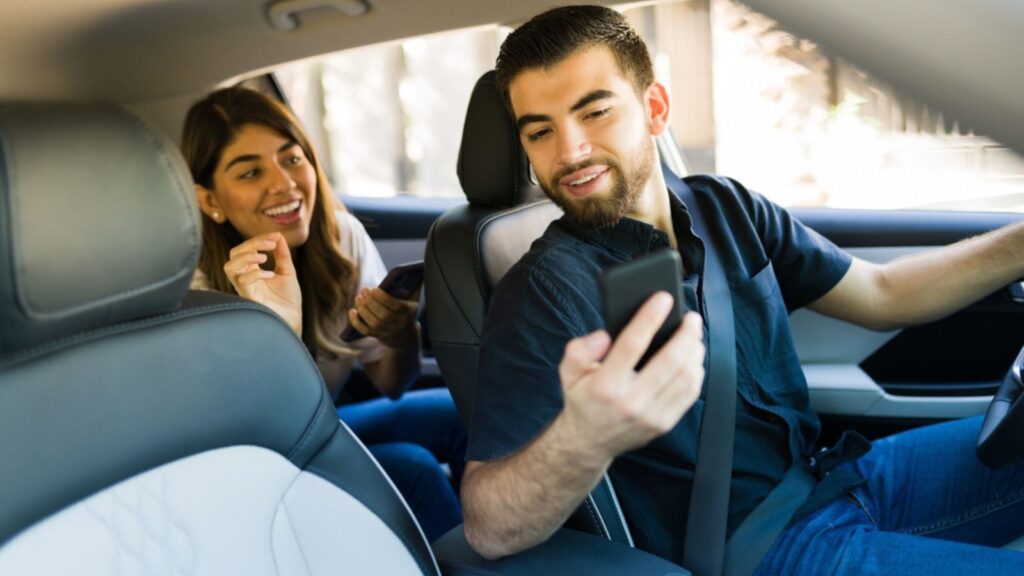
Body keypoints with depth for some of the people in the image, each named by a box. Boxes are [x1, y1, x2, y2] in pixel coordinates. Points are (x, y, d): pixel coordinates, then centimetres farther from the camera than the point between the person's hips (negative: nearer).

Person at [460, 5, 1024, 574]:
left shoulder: (726, 208, 1)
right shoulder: (547, 292, -18)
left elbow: (881, 294, 13)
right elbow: (489, 530, -26)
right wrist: (583, 439, -48)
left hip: (837, 476, 7)